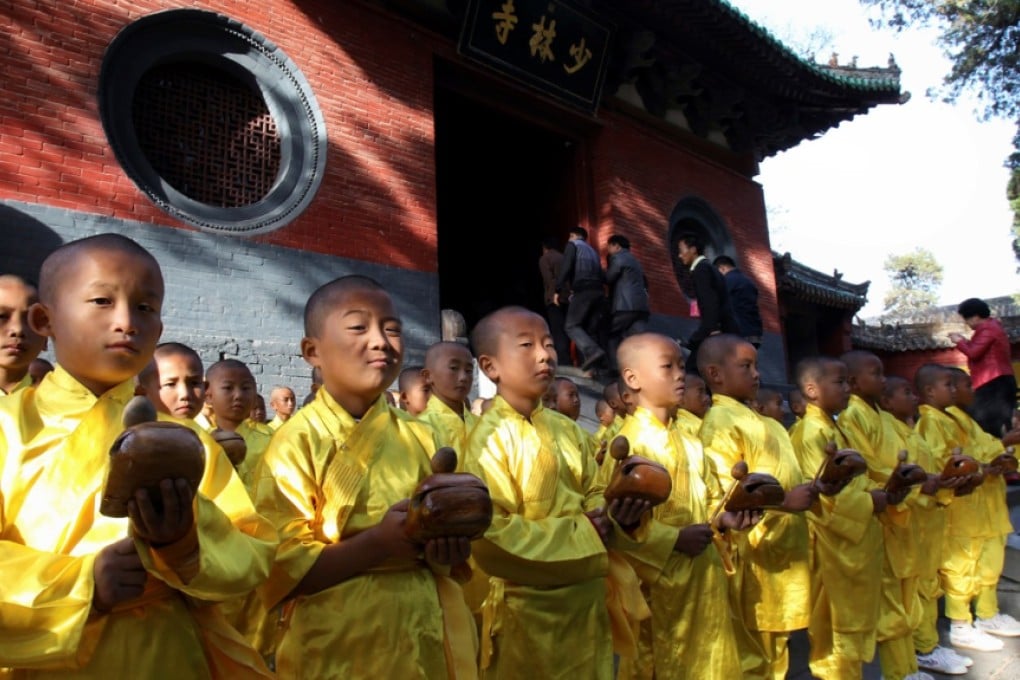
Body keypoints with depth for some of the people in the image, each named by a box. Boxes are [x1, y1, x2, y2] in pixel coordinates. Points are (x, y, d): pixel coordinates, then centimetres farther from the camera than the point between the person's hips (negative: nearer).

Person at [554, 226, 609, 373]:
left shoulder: (572, 245, 11)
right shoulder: (592, 251, 31)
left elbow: (566, 267, -6)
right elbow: (602, 275, 21)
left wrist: (558, 290, -6)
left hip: (583, 291, -7)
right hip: (598, 292, 7)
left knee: (572, 326, -6)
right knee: (592, 328, 6)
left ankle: (593, 352, -28)